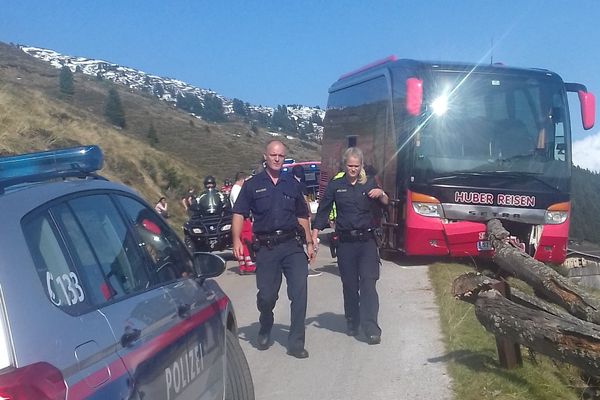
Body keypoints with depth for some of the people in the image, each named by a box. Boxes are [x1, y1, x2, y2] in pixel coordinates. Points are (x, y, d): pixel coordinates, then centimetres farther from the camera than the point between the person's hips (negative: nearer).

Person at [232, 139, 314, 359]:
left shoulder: (292, 184, 13)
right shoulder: (252, 184, 6)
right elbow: (239, 214, 0)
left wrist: (309, 243, 13)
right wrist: (236, 240, -13)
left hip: (292, 245, 1)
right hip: (266, 248, -1)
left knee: (299, 291, -9)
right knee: (266, 295, 4)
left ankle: (296, 342, 0)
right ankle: (265, 329, 35)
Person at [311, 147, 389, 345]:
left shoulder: (369, 184, 8)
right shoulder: (335, 186, 6)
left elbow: (385, 204, 12)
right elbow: (322, 211, 6)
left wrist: (381, 193, -11)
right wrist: (314, 236, -3)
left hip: (367, 240, -1)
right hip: (345, 242, 1)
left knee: (368, 283, -10)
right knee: (349, 284, 8)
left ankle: (371, 328, -12)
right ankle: (352, 323, 24)